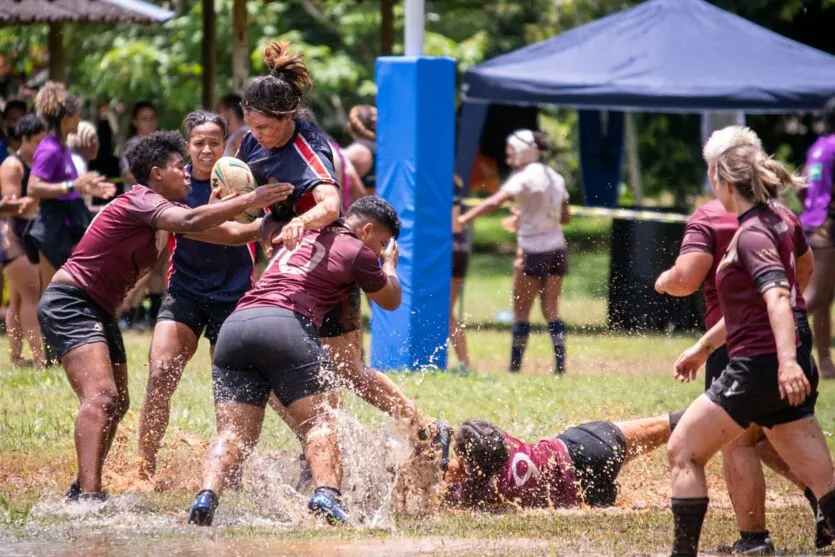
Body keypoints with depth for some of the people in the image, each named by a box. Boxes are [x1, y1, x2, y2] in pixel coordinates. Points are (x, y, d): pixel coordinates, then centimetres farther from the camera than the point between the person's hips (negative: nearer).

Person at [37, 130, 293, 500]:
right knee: (101, 396, -25)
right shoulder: (139, 201, -16)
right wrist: (249, 200, -31)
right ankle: (88, 496, -37)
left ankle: (82, 493, 27)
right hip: (69, 305, -11)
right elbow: (191, 222, -33)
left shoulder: (164, 211, 12)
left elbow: (230, 233, 13)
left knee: (116, 403, 17)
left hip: (99, 311, 11)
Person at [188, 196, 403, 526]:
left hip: (234, 325, 6)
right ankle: (325, 495, -27)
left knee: (233, 434, 1)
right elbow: (391, 301, 28)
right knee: (321, 422, -2)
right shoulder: (357, 251, 13)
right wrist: (390, 263, 49)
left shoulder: (301, 237, 31)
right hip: (287, 325, -6)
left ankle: (207, 497, -23)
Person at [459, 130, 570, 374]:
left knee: (521, 312, 2)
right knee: (551, 310, 9)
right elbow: (565, 216, 17)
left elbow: (495, 201, -26)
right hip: (557, 250, 7)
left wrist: (463, 218, -30)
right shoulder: (554, 177, 10)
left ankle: (515, 366, 4)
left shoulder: (525, 178, -12)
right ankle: (560, 364, 0)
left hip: (533, 252, -7)